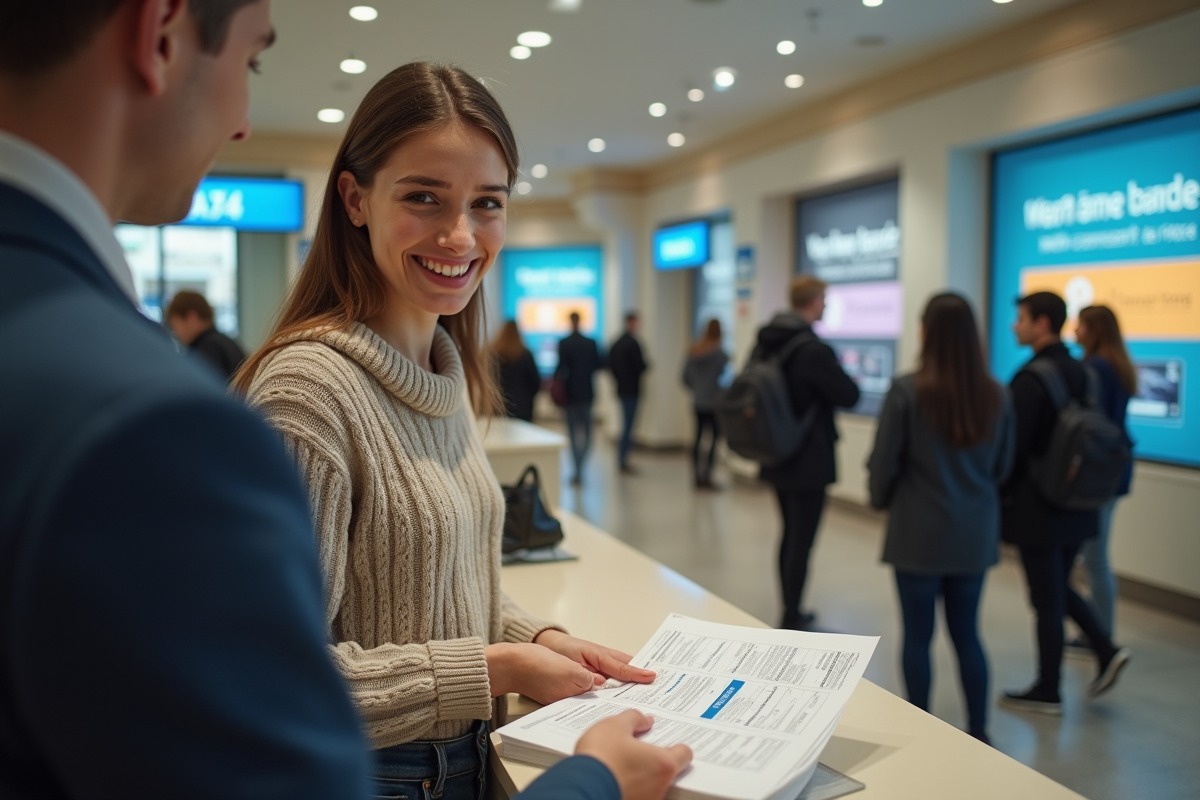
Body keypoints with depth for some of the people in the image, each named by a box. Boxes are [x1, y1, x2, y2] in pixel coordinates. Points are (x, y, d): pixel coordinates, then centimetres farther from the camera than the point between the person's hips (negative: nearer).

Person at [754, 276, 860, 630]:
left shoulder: (764, 344, 3)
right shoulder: (815, 350, -21)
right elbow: (849, 396, -13)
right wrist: (850, 378, 7)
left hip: (777, 458, 8)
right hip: (809, 463, -8)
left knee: (790, 535, 19)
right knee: (801, 543, -1)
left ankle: (791, 613, 31)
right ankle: (791, 622, 5)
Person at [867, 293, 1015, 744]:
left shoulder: (908, 391, -16)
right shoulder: (995, 396, -2)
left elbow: (884, 462, -9)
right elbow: (1003, 466, 9)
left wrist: (881, 499, 11)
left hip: (919, 533, -4)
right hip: (975, 535, 4)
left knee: (918, 635, 9)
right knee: (967, 633, 16)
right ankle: (978, 732, 22)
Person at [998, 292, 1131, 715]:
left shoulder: (1031, 378, -19)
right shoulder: (1081, 372, 7)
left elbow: (1013, 446, -20)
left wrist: (1000, 497, -8)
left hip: (1037, 508, -8)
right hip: (1076, 504, 8)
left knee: (1047, 599, 3)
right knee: (1059, 588, 24)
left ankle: (1047, 692, 15)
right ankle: (1106, 651, 15)